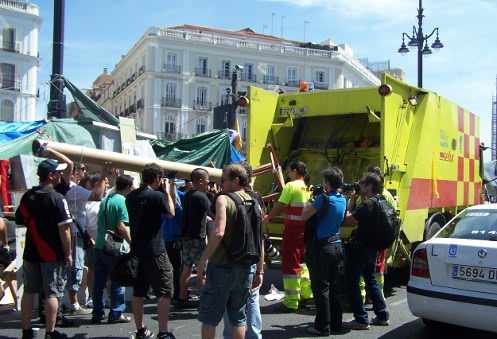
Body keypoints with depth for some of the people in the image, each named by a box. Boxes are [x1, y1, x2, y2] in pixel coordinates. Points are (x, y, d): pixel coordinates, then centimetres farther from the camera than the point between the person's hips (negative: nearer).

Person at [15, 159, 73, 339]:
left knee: (29, 292, 14)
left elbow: (20, 220, 17)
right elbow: (64, 229, -17)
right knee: (52, 293, 2)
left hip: (31, 252, 6)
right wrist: (68, 254, -10)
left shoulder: (27, 196, 5)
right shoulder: (57, 198, -15)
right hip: (53, 254, -6)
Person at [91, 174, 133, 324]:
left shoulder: (105, 200, 10)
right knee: (118, 280, 4)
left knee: (99, 281, 11)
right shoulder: (122, 201, -13)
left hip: (99, 246, 7)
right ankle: (116, 313, 9)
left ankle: (97, 313, 19)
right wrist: (132, 243, -16)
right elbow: (121, 226, -21)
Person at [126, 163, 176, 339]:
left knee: (138, 292, 13)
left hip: (137, 250, 7)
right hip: (155, 252, -7)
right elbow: (171, 213, -1)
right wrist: (167, 192, 8)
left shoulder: (131, 196, 5)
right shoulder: (157, 196, -16)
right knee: (164, 292, 1)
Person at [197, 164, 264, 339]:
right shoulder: (255, 204, 8)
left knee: (209, 318, 8)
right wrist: (259, 271, 15)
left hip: (222, 267, -5)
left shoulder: (223, 199, -11)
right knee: (238, 317, 16)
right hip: (246, 268, 6)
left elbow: (218, 233, -24)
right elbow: (260, 240, 9)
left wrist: (202, 262, -18)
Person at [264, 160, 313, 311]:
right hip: (305, 229, 8)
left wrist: (268, 218, 1)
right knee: (301, 261, 21)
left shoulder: (291, 186, -12)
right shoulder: (308, 188, 10)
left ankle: (291, 302, 4)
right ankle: (306, 293, 30)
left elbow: (280, 205, -13)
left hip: (292, 229, -7)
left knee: (290, 264, -1)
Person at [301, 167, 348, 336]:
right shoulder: (343, 200, 6)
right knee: (334, 287, 14)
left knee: (321, 288, 1)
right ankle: (336, 324, 22)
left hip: (323, 248, -7)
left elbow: (304, 216, -12)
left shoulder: (323, 198, -16)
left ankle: (323, 326, 6)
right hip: (337, 246, 7)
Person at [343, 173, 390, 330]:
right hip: (372, 248, 10)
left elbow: (349, 220, -24)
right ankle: (382, 315, 27)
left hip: (360, 248, -10)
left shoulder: (368, 204, -20)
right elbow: (356, 218, 13)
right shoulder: (380, 202, 10)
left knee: (352, 282, 0)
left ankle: (361, 320, 4)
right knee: (370, 280, 21)